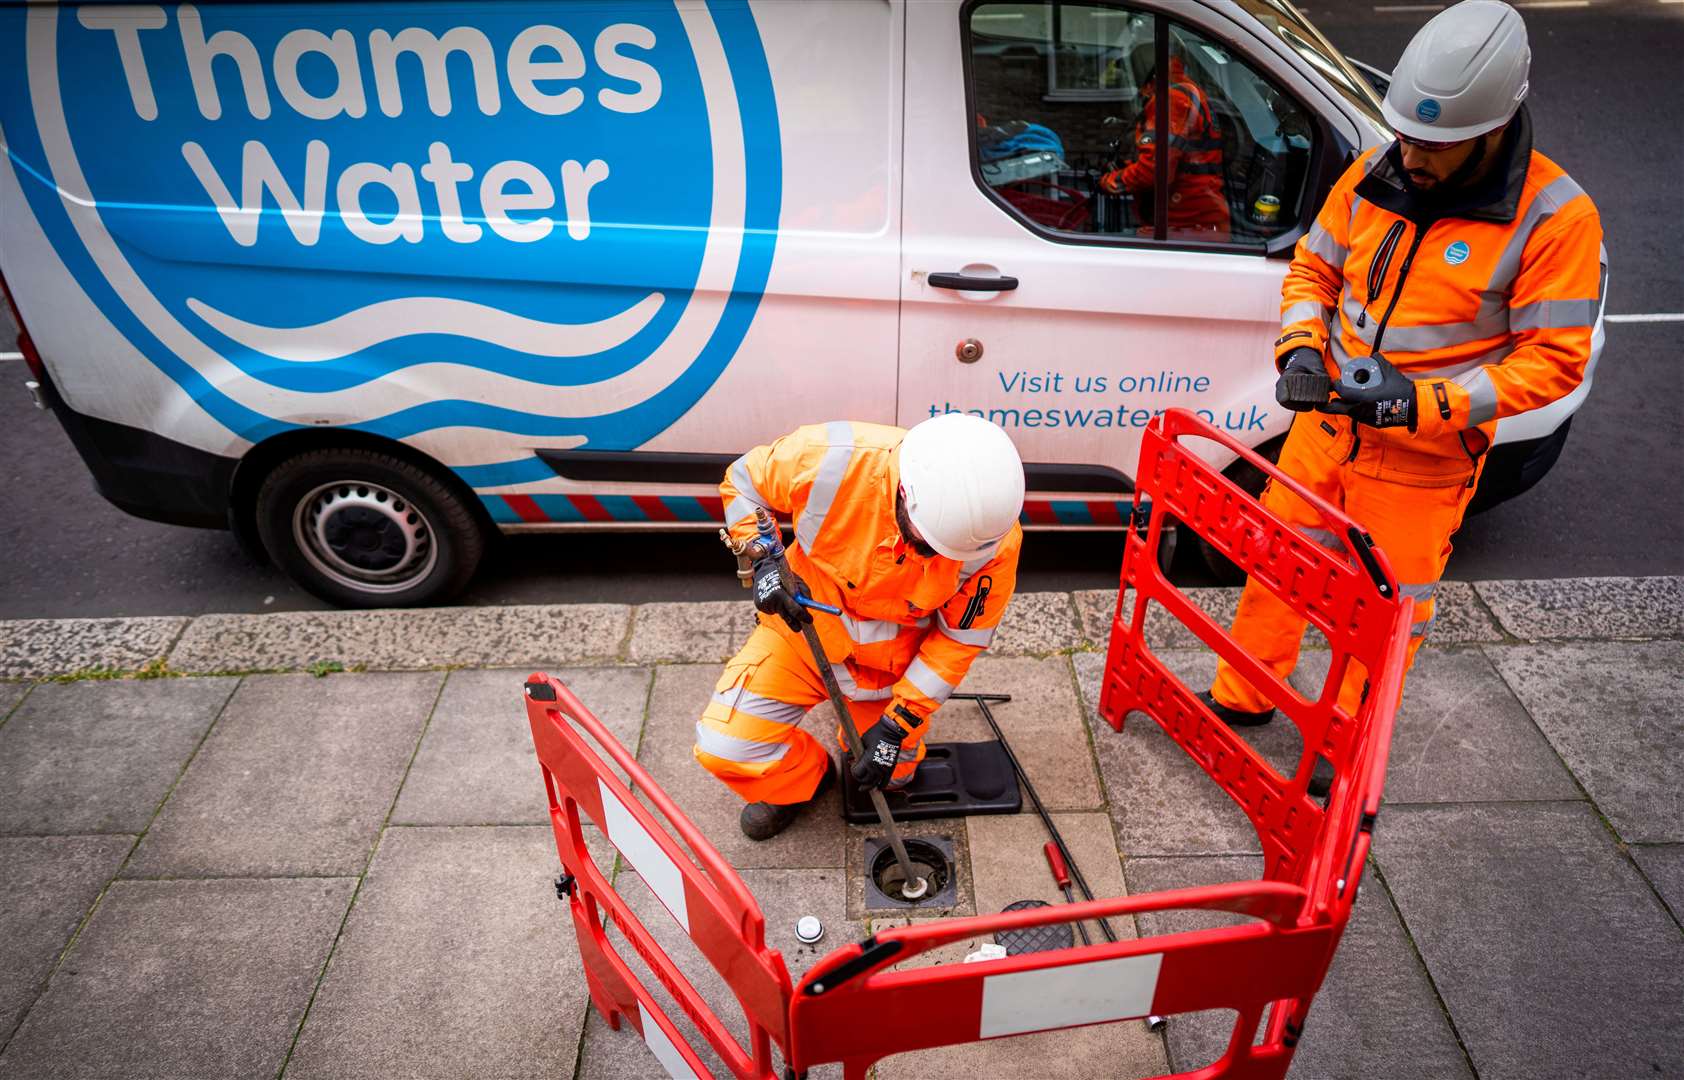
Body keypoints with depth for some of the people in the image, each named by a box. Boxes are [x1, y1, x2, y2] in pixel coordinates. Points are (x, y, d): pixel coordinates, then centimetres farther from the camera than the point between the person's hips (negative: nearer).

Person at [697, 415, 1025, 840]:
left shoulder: (994, 539, -28)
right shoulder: (830, 457, -34)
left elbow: (961, 638, -13)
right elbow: (742, 480, -11)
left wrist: (897, 724, -14)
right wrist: (763, 562, -25)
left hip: (893, 658, 1)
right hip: (803, 626, -1)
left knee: (887, 774, 9)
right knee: (724, 746, -12)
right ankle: (798, 782, 20)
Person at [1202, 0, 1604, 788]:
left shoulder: (1555, 219, -18)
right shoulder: (1373, 176, -6)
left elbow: (1553, 361, -16)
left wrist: (1423, 402, -27)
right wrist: (1302, 349, -11)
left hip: (1424, 460, -4)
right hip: (1325, 424, 4)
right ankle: (1241, 697, 37)